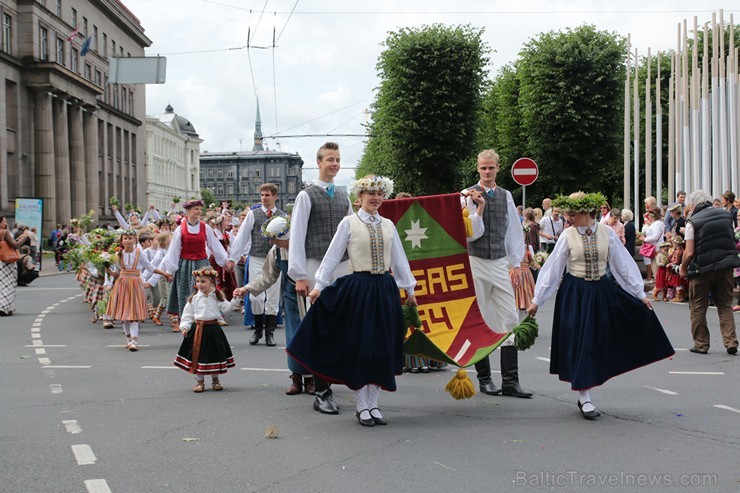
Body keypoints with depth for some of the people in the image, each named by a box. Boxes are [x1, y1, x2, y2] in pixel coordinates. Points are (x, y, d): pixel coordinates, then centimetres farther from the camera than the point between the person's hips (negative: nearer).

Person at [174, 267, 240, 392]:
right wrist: (185, 327, -6)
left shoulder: (217, 296, 2)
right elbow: (187, 314, 5)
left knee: (214, 353, 8)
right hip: (198, 329, 0)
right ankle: (199, 381, 15)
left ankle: (215, 380, 24)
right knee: (198, 354, 2)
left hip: (213, 329, 0)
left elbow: (226, 307, -5)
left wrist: (235, 299, -18)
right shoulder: (194, 298, 3)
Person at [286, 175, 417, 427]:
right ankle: (362, 406, 9)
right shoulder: (349, 223, -2)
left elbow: (399, 259, 15)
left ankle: (373, 404, 16)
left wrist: (409, 289, 17)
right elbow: (332, 256, -3)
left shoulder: (388, 225, 9)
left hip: (385, 289, 4)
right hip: (359, 289, -4)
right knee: (360, 346, 0)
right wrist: (319, 285, -7)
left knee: (382, 347, 6)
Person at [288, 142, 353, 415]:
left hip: (344, 269, 5)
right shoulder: (307, 195, 0)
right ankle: (321, 394, -1)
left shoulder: (343, 197, 16)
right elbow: (296, 236, -4)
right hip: (318, 268, -5)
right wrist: (299, 276, -11)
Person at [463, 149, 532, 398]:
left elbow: (514, 233, 14)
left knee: (510, 320, -4)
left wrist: (516, 266, 11)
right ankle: (484, 379, 12)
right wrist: (479, 208, -19)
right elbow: (471, 235, -7)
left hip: (500, 263, 3)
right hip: (476, 263, -3)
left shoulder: (506, 196, 9)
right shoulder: (469, 195, -2)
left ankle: (510, 381, -3)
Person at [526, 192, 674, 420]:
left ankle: (584, 395, 20)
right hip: (575, 295, -2)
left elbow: (624, 264, 2)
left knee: (600, 342, 5)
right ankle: (585, 398, 8)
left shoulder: (607, 233, -4)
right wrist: (537, 300, 0)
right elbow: (552, 269, -2)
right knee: (579, 343, 0)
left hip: (602, 292, 2)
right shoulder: (568, 236, -6)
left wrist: (640, 294, 3)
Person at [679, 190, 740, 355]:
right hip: (725, 267, 4)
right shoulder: (726, 215, 6)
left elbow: (689, 253, -13)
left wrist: (683, 269, 3)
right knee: (725, 305, 12)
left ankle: (701, 344, 12)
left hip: (702, 269, -4)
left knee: (698, 308, 9)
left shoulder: (692, 222, -9)